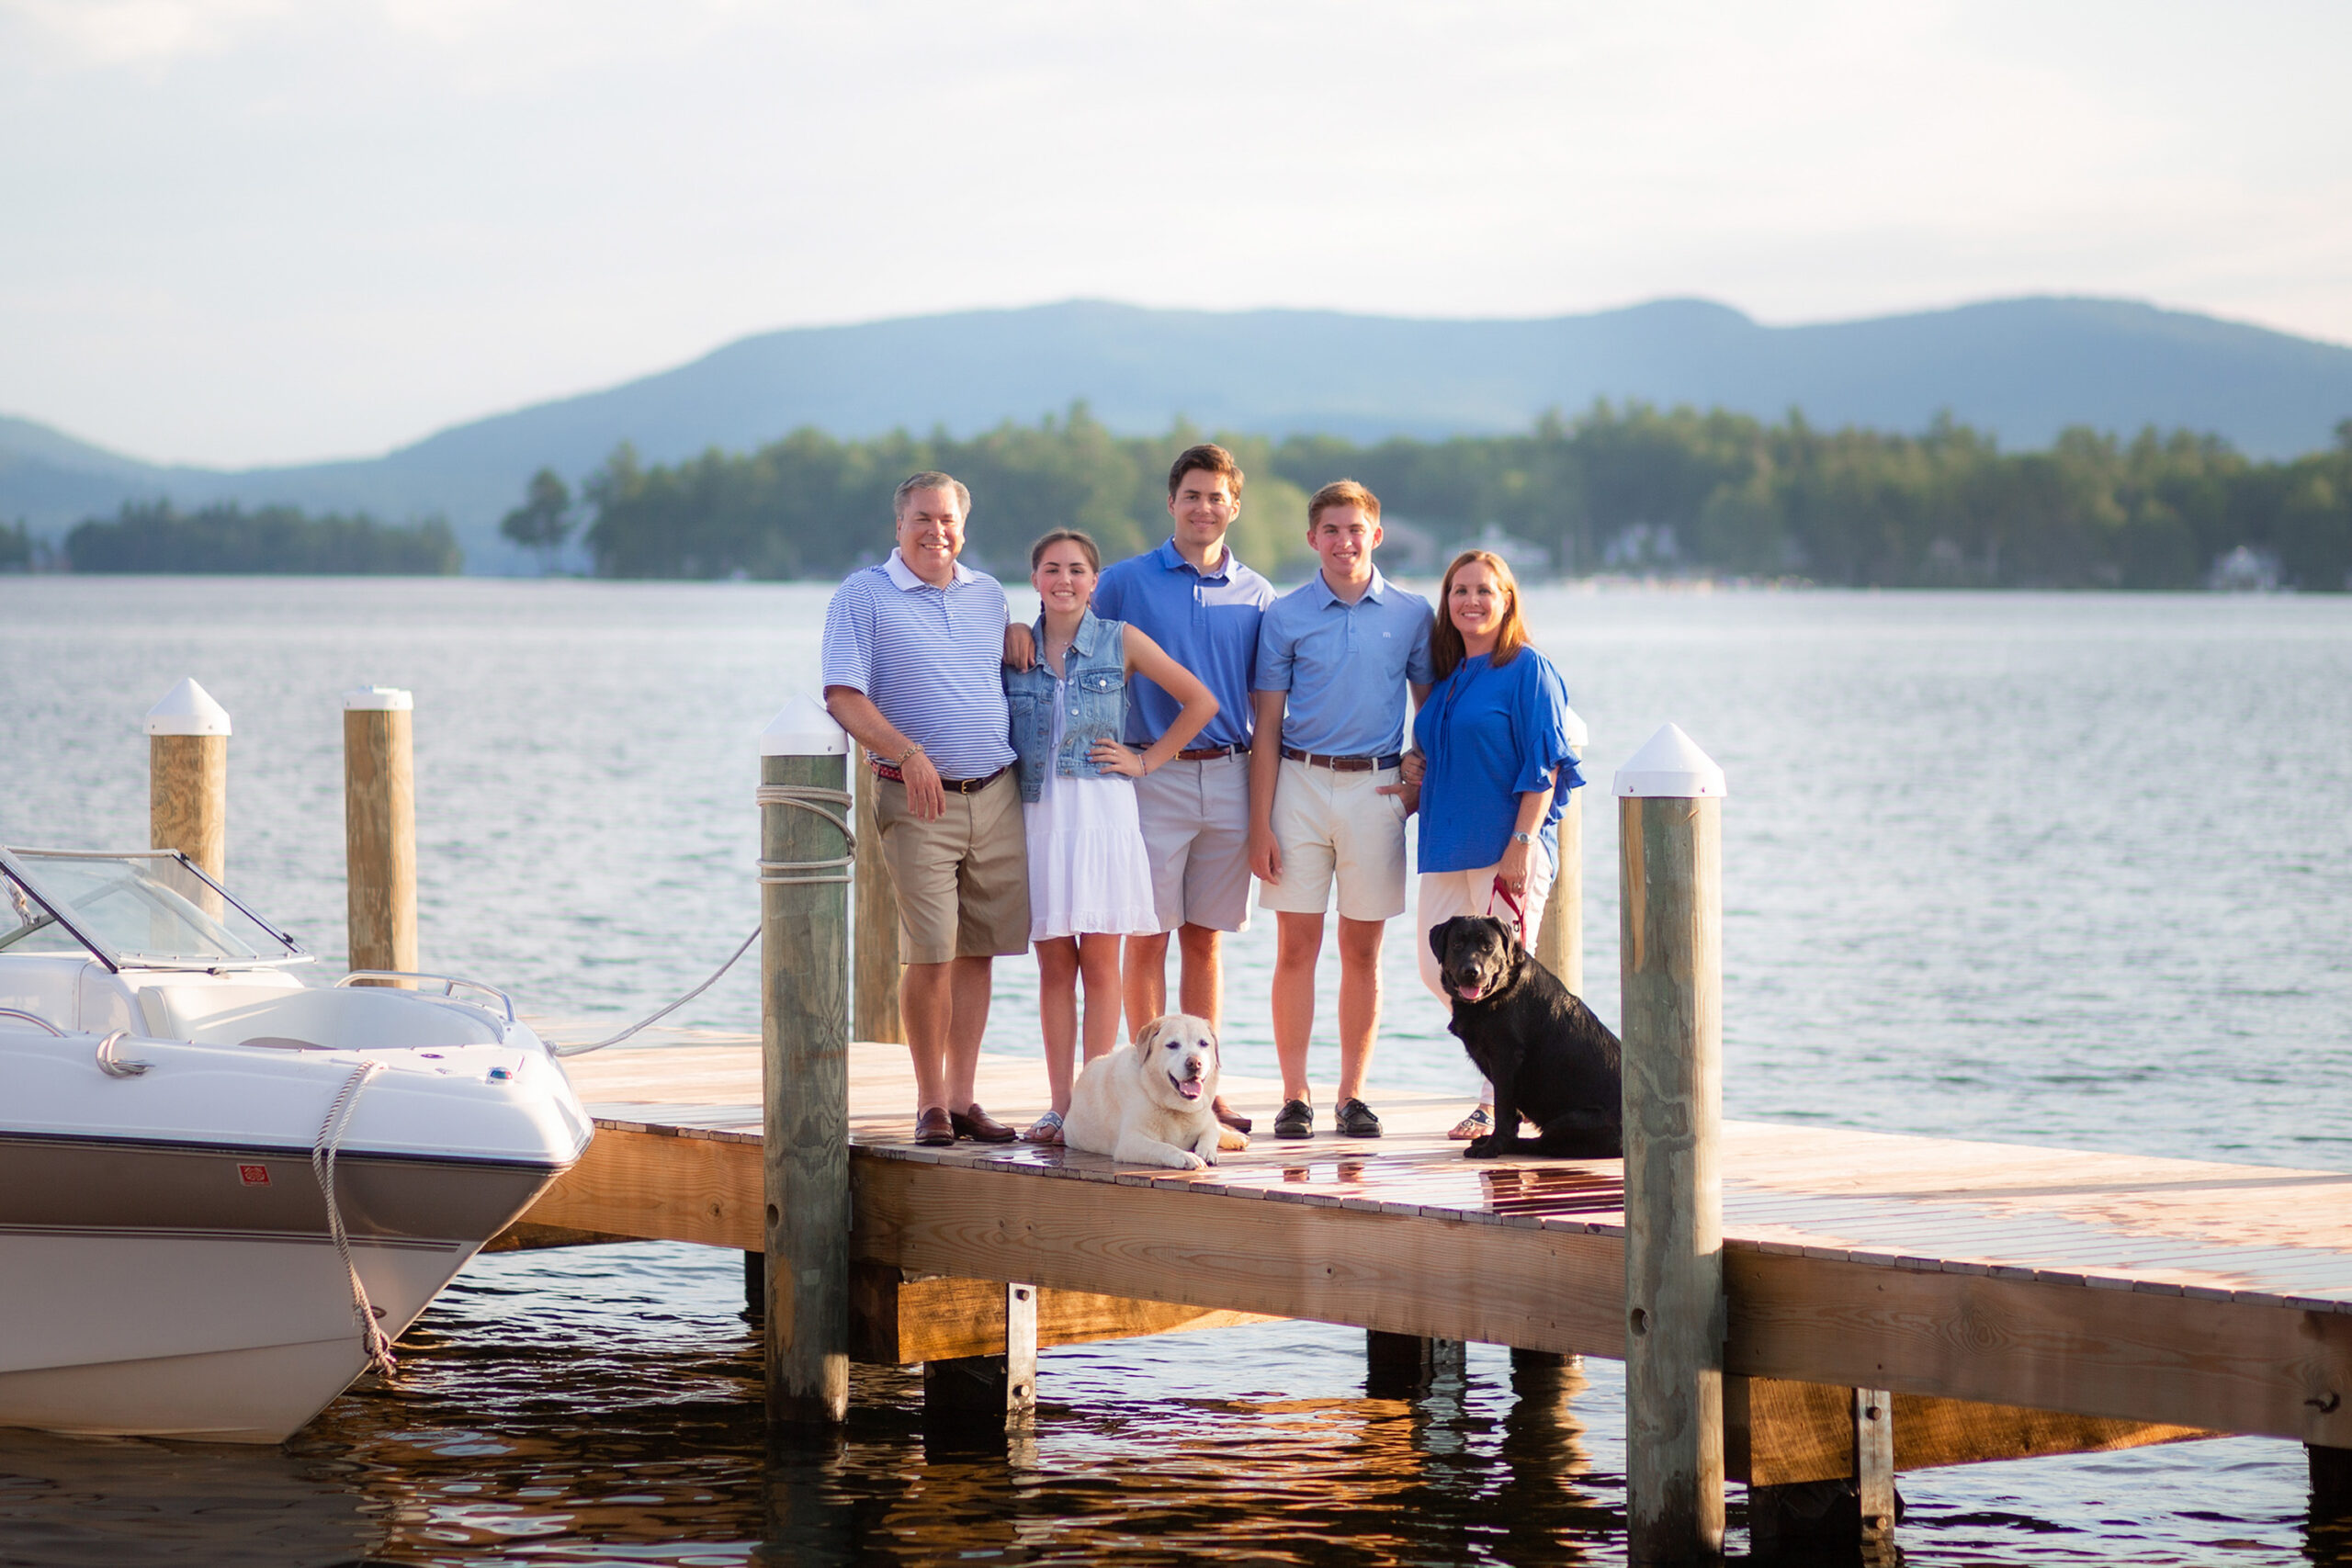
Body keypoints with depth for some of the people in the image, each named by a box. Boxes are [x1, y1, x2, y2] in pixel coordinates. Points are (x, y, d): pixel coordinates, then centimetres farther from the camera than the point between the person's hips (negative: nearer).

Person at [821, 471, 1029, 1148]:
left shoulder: (989, 596, 16)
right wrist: (908, 754, -21)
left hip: (996, 794, 5)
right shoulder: (864, 595, -1)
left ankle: (962, 1098, 10)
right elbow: (843, 695, -9)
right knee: (930, 955, -8)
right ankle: (930, 1102, 2)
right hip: (918, 799, -5)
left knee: (978, 951, 4)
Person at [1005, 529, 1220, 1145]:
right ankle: (1060, 1105, 5)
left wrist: (1146, 761, 5)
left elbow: (1200, 702, 7)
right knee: (1054, 962, 2)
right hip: (1039, 812, 2)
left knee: (1099, 961, -3)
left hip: (1102, 810, -2)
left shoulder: (1121, 642, 3)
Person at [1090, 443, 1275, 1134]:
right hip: (1153, 779, -2)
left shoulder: (1256, 595, 10)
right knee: (1148, 938, -3)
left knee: (1205, 939, 7)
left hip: (1229, 777, 2)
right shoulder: (1125, 583, 2)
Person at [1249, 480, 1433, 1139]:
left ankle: (1352, 1095, 11)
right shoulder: (1286, 616, 3)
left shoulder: (1411, 615, 5)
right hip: (1301, 785, -1)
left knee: (1362, 950, 4)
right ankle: (1294, 1096, 2)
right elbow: (1268, 725, 3)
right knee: (1296, 946, -2)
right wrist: (1260, 824, -2)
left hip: (1375, 789, 1)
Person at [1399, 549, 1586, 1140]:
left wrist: (1523, 842, -18)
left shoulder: (1528, 670, -5)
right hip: (1449, 847, 8)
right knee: (1439, 972, 6)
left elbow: (1542, 767, -11)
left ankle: (1498, 1104, 3)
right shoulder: (1446, 678, 16)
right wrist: (1414, 777, 6)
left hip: (1508, 848, -8)